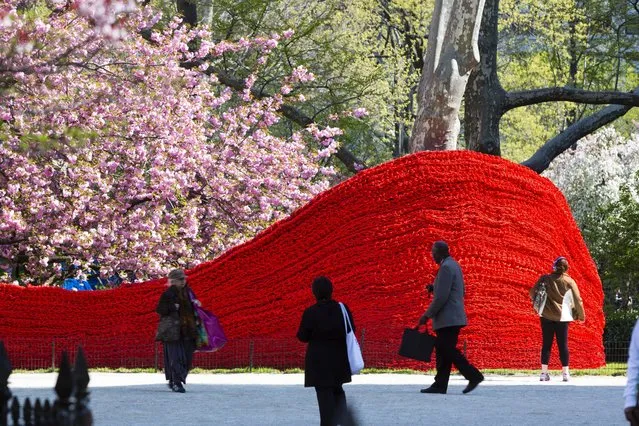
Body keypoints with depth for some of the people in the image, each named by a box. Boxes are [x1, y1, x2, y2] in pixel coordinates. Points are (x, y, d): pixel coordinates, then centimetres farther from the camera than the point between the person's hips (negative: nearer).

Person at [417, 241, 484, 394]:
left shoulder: (446, 267, -15)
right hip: (453, 317, 10)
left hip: (448, 318, -10)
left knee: (448, 351, -11)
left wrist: (427, 315, -13)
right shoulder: (454, 265, 17)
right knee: (443, 351, 9)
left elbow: (441, 297, -20)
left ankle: (474, 376, -12)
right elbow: (460, 291, 24)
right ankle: (440, 385, 8)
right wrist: (434, 288, 15)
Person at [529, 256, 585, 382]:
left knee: (546, 344, 4)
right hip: (562, 317, -1)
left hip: (547, 316, 1)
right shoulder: (569, 282, -2)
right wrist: (581, 315, 10)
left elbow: (532, 293, 0)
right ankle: (565, 373, 2)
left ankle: (544, 372, 0)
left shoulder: (545, 279, -1)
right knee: (563, 344, 4)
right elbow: (577, 300, -1)